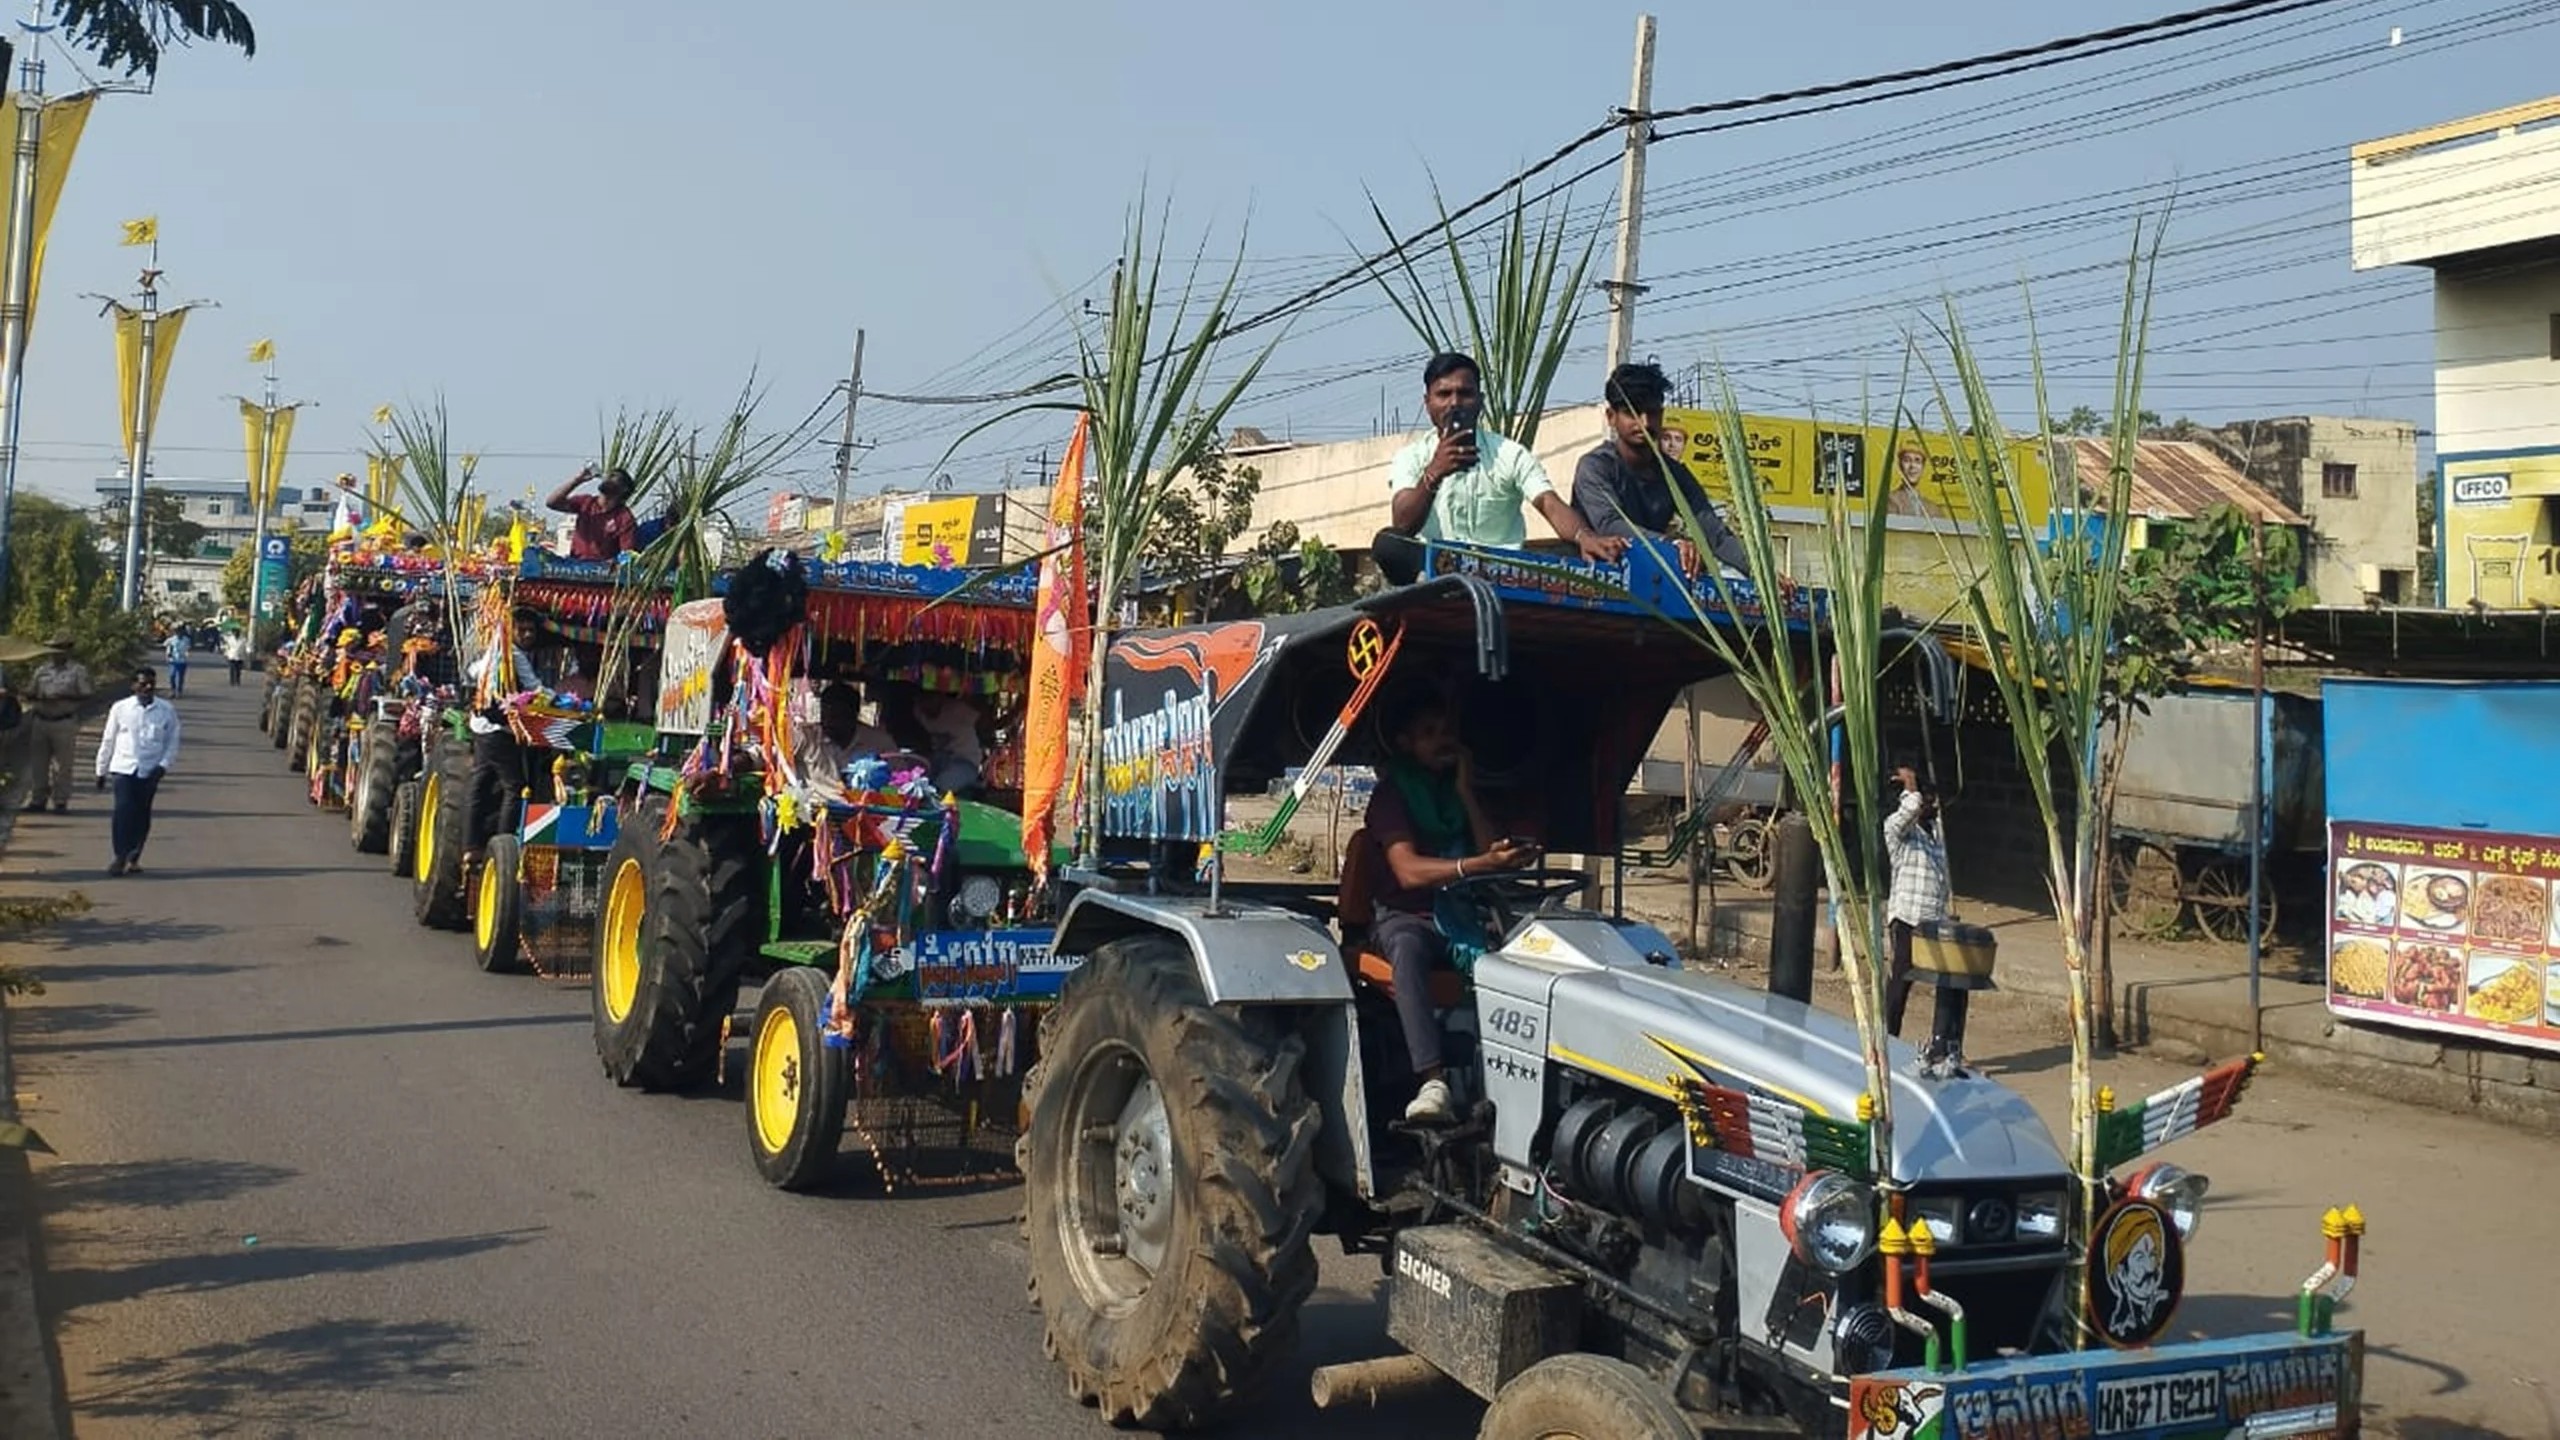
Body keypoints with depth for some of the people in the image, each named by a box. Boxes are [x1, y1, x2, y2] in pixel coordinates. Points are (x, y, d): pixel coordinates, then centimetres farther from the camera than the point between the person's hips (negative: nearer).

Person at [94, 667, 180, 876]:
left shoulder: (167, 711, 0)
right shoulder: (120, 708, 0)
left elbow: (172, 741, 6)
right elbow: (108, 741, 8)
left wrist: (163, 765, -7)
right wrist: (101, 771, 10)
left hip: (150, 771, 1)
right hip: (123, 768, -1)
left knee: (142, 815, 7)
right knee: (123, 810, -12)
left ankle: (134, 858, 19)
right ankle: (120, 857, -5)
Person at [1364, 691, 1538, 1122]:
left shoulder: (1462, 790, 17)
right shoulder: (1391, 795, 1)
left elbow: (1492, 851, 5)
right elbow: (1409, 871, -16)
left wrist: (1466, 793, -1)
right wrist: (1477, 865, -31)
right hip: (1407, 916, -4)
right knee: (1407, 948, -40)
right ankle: (1433, 1082, -51)